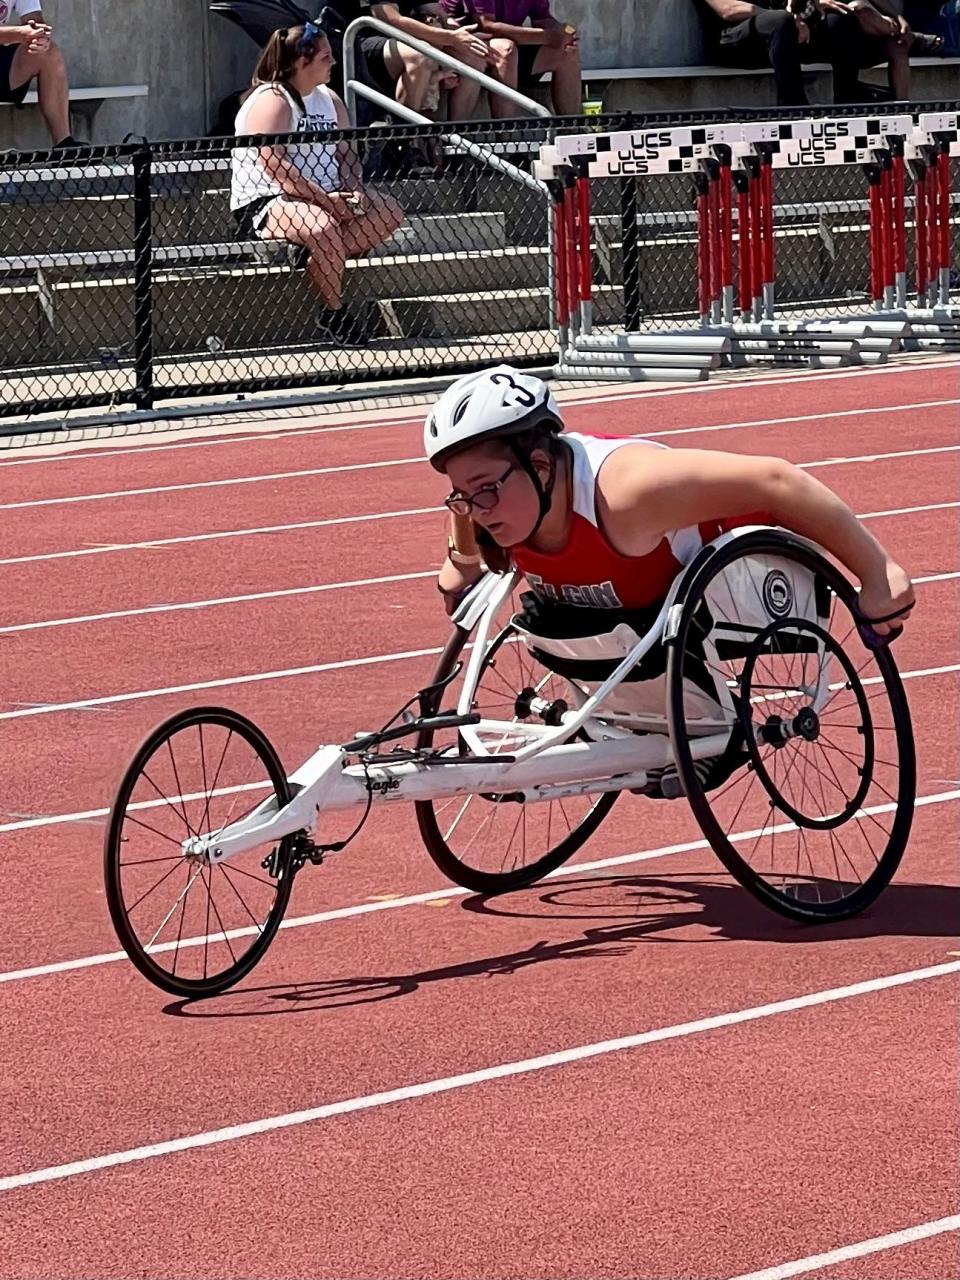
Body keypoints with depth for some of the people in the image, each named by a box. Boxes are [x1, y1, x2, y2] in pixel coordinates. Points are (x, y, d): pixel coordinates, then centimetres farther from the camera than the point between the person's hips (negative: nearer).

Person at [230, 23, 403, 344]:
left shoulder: (328, 100, 14)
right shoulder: (271, 101, -13)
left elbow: (347, 154, 13)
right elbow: (274, 165, -23)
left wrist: (353, 190, -9)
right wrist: (324, 198, -25)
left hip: (325, 199, 9)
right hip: (264, 204, -9)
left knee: (389, 213, -9)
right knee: (323, 228, -37)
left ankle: (321, 262, -16)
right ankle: (333, 315, -19)